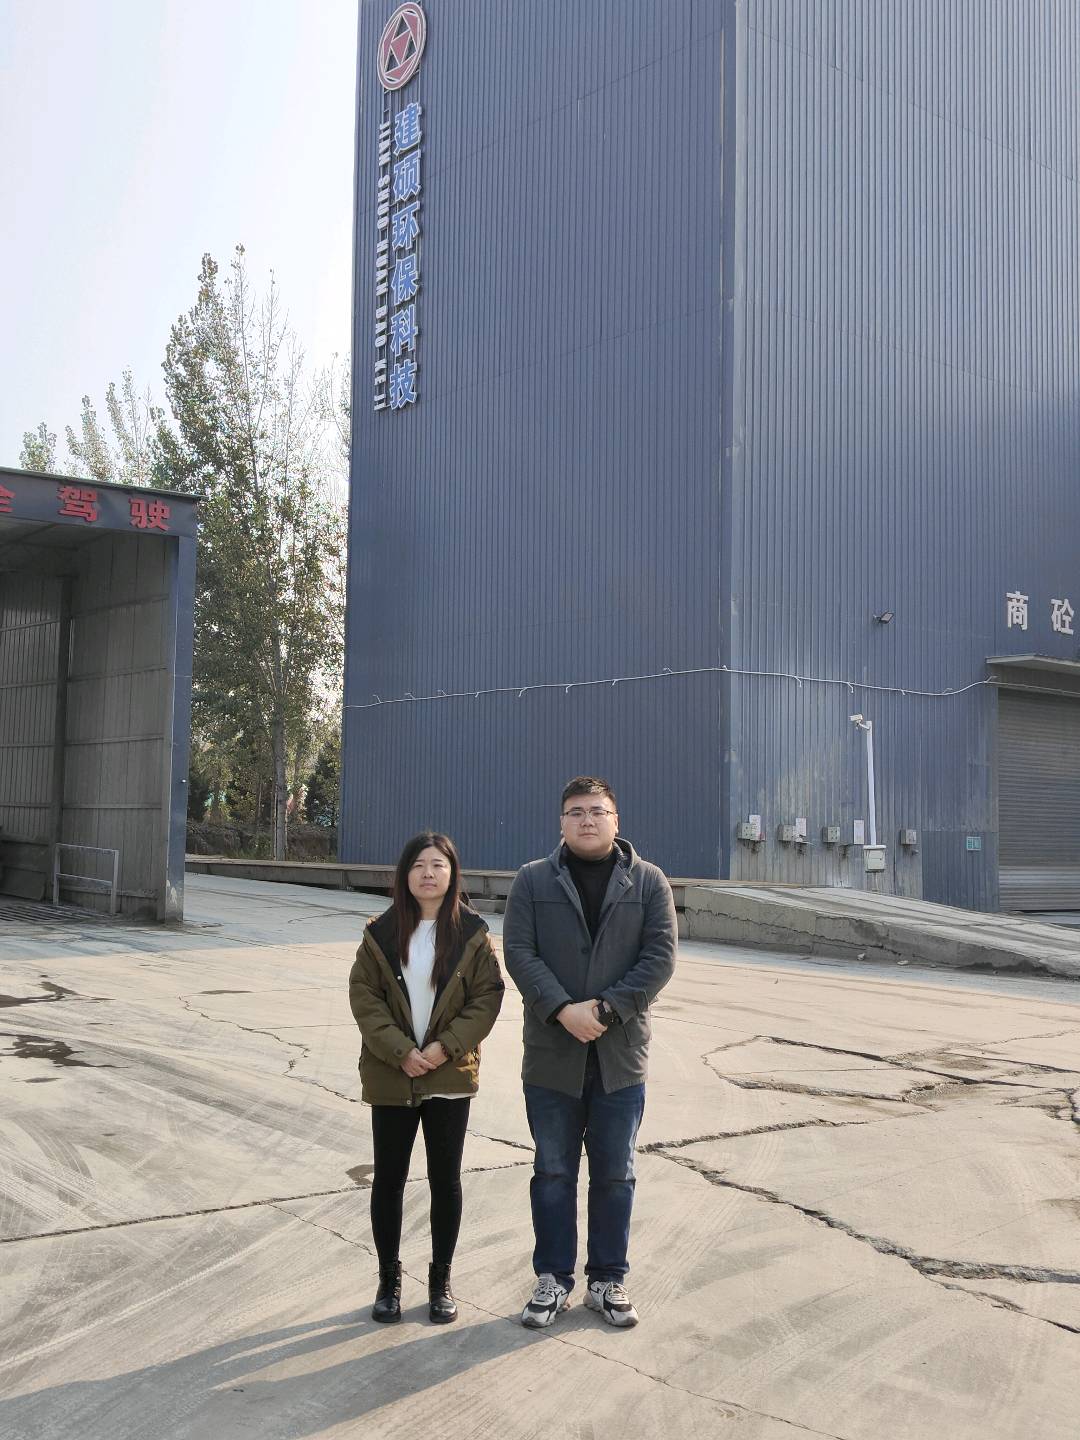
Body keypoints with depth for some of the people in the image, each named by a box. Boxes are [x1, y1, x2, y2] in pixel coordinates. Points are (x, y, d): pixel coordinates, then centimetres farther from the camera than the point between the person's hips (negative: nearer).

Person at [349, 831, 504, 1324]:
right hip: (391, 1076, 1)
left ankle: (441, 1280, 24)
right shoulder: (382, 933, -2)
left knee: (446, 1180, 8)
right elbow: (363, 995, -5)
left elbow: (488, 995, -5)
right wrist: (400, 1051, -15)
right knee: (388, 1179, 8)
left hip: (450, 1077, 0)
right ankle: (389, 1279, 24)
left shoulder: (472, 933, -4)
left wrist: (445, 1047, -16)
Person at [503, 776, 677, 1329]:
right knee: (553, 1172, 10)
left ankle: (607, 1280, 24)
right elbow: (519, 952, -6)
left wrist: (607, 1010, -16)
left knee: (614, 1175, 10)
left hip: (619, 1056, 0)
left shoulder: (648, 882, 1)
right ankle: (553, 1278, 24)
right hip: (551, 1055, 0)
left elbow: (660, 957, -6)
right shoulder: (532, 880, 1)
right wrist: (563, 1010, -18)